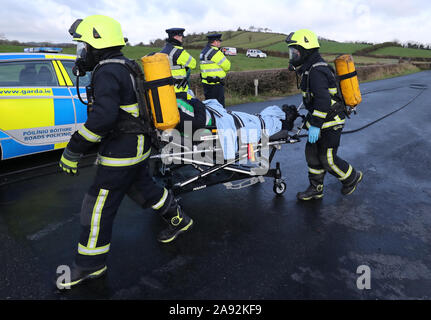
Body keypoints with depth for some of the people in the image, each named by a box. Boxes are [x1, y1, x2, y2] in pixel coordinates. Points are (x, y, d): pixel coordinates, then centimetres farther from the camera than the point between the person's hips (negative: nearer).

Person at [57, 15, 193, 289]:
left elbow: (103, 116, -30)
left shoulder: (106, 72, -19)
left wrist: (73, 150, -25)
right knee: (142, 188, 26)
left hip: (121, 153, -10)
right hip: (139, 146, 10)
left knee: (98, 207, 2)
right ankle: (179, 220, 41)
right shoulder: (127, 65, 11)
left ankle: (90, 266, 17)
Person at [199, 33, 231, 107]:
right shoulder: (215, 52, -14)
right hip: (216, 84, -9)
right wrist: (224, 71, 12)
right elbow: (227, 65, -8)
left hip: (206, 82, 9)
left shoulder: (203, 52, 15)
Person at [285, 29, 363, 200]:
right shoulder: (310, 68, 11)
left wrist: (315, 125, -29)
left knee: (327, 159, -1)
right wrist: (311, 119, 24)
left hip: (330, 122, -10)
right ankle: (316, 189, 22)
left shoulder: (316, 71, -22)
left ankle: (352, 178, 24)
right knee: (312, 154, 11)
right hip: (320, 120, 10)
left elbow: (323, 100, -30)